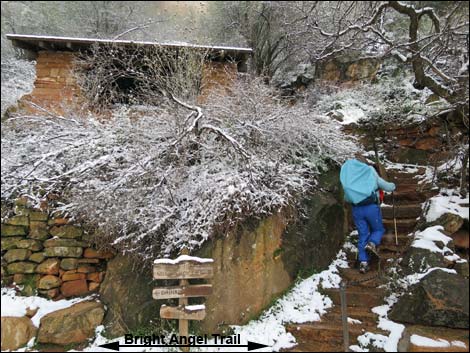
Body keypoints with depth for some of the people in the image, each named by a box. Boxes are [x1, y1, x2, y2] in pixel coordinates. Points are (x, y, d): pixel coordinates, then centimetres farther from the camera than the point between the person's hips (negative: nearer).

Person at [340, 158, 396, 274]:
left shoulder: (349, 180, 12)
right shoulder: (371, 175, 7)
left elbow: (347, 198, 19)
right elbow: (389, 187, 15)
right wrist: (393, 185, 37)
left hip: (357, 209, 2)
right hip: (372, 207, -2)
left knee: (363, 235, 11)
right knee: (378, 229, 20)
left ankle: (363, 262, 2)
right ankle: (372, 243, -11)